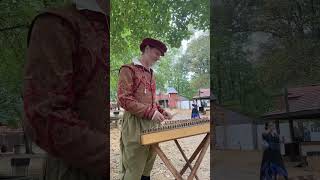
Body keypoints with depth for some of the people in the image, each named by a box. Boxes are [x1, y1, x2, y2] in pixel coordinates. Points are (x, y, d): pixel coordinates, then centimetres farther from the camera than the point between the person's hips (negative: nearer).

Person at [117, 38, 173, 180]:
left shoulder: (151, 73, 21)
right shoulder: (128, 70, -4)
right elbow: (124, 100, -14)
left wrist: (161, 112, 9)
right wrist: (150, 112, -19)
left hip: (152, 124, 8)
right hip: (135, 124, -8)